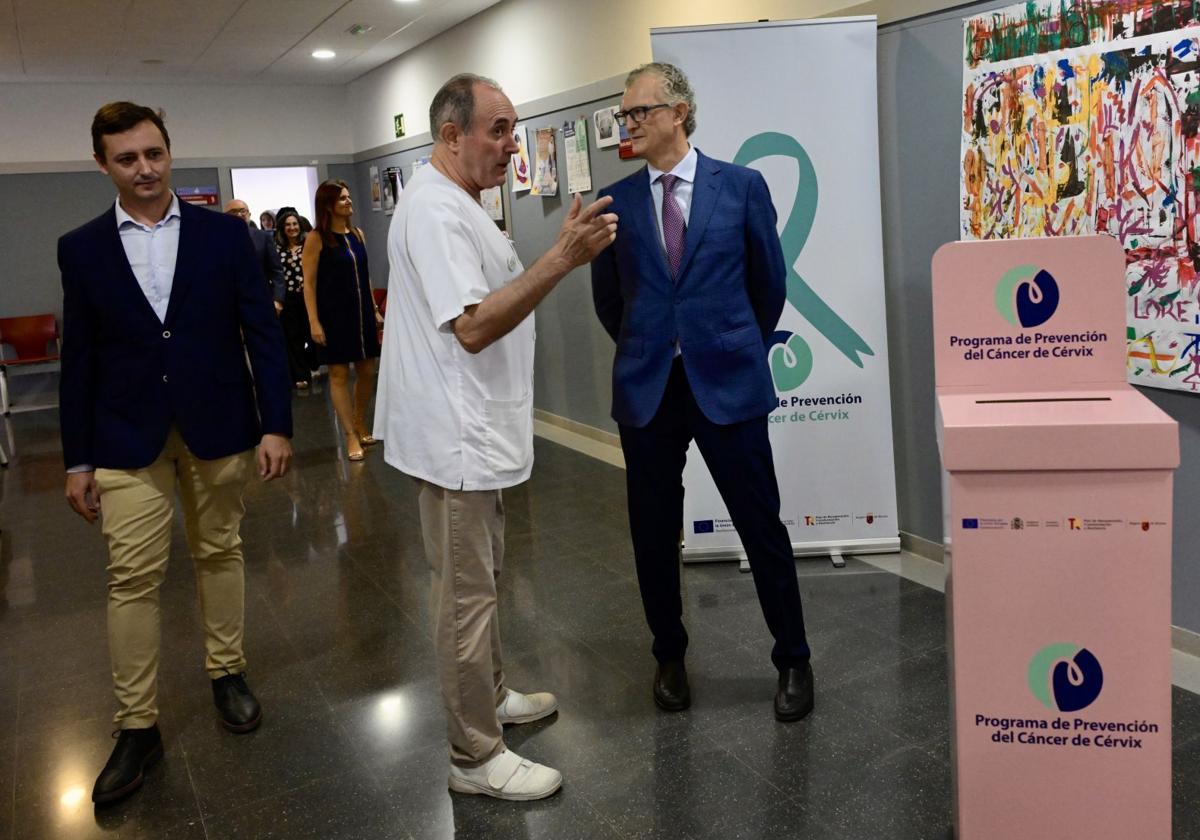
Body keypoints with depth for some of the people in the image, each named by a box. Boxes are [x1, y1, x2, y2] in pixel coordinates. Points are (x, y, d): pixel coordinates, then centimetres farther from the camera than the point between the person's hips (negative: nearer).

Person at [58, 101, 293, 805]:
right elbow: (79, 359, 4)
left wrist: (276, 424, -7)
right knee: (133, 577, 1)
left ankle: (227, 672, 32)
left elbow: (262, 332, -1)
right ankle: (138, 726, 13)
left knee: (220, 553, 13)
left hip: (218, 428, 0)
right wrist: (78, 460, 3)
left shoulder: (224, 233, 0)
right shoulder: (82, 248, 3)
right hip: (127, 438, 0)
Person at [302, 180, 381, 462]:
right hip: (334, 315, -5)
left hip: (362, 312, 6)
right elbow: (309, 283, -9)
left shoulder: (358, 234, 9)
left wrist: (375, 310, 14)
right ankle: (351, 436, 7)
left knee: (367, 372, 9)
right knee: (339, 374, 1)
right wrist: (314, 322, -14)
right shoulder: (316, 238, -7)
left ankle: (360, 425, 28)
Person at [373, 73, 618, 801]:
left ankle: (492, 695, 39)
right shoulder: (434, 209, -19)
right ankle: (477, 758, 12)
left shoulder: (460, 205, 15)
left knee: (481, 580, 22)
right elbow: (472, 326, -28)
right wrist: (563, 259, -31)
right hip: (457, 435, -11)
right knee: (467, 593, -1)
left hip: (479, 430, 11)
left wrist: (563, 253, 11)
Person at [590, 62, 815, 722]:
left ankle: (793, 661, 25)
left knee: (762, 527, 5)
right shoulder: (614, 201, 5)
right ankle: (669, 656, 32)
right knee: (654, 534, 11)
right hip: (646, 390, 2)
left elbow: (769, 281, 9)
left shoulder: (742, 186, 0)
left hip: (727, 384, -2)